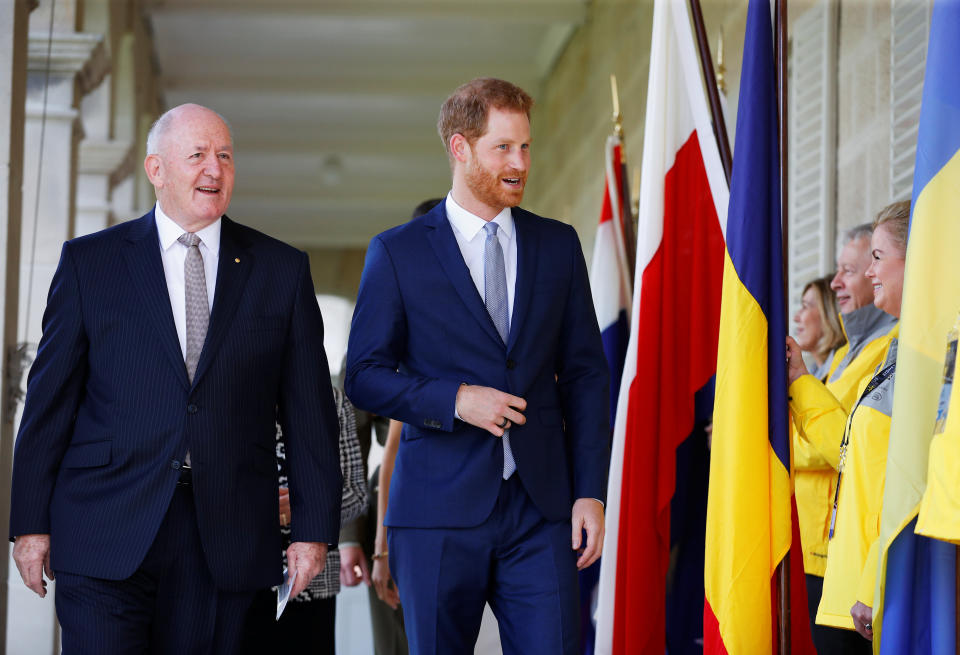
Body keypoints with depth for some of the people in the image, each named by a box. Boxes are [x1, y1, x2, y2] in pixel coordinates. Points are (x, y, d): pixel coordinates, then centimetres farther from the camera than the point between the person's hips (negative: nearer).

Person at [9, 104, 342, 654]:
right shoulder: (90, 262, 6)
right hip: (104, 540, -1)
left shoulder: (281, 270, 9)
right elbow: (50, 398, 6)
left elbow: (311, 410, 8)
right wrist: (31, 523, 2)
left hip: (225, 543, 1)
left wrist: (314, 527, 3)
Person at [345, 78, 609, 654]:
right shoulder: (398, 252, 3)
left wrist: (590, 493, 1)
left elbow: (585, 375, 10)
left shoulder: (558, 245, 11)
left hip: (541, 506, 2)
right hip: (439, 510, -1)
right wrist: (454, 400, -15)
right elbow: (364, 376, 1)